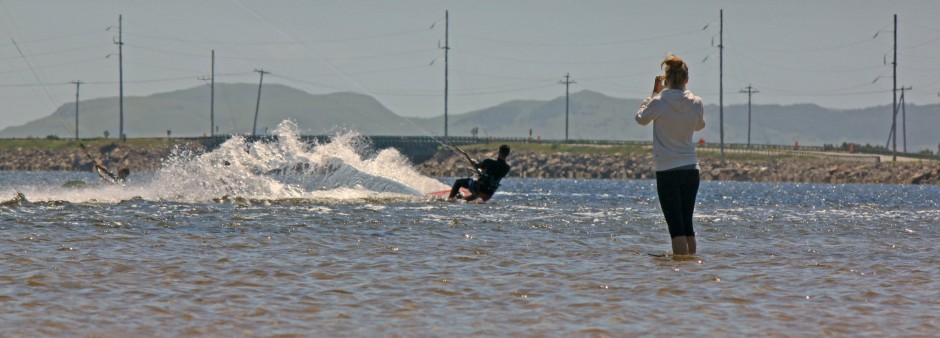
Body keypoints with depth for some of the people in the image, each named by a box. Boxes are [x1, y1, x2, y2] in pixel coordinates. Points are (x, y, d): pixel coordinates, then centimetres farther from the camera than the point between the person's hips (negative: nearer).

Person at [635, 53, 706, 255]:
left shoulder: (659, 102, -10)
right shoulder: (696, 103, -1)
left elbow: (641, 118, 9)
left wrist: (654, 93, 14)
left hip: (667, 171, -4)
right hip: (691, 170, 4)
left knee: (676, 227, -6)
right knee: (687, 224, 13)